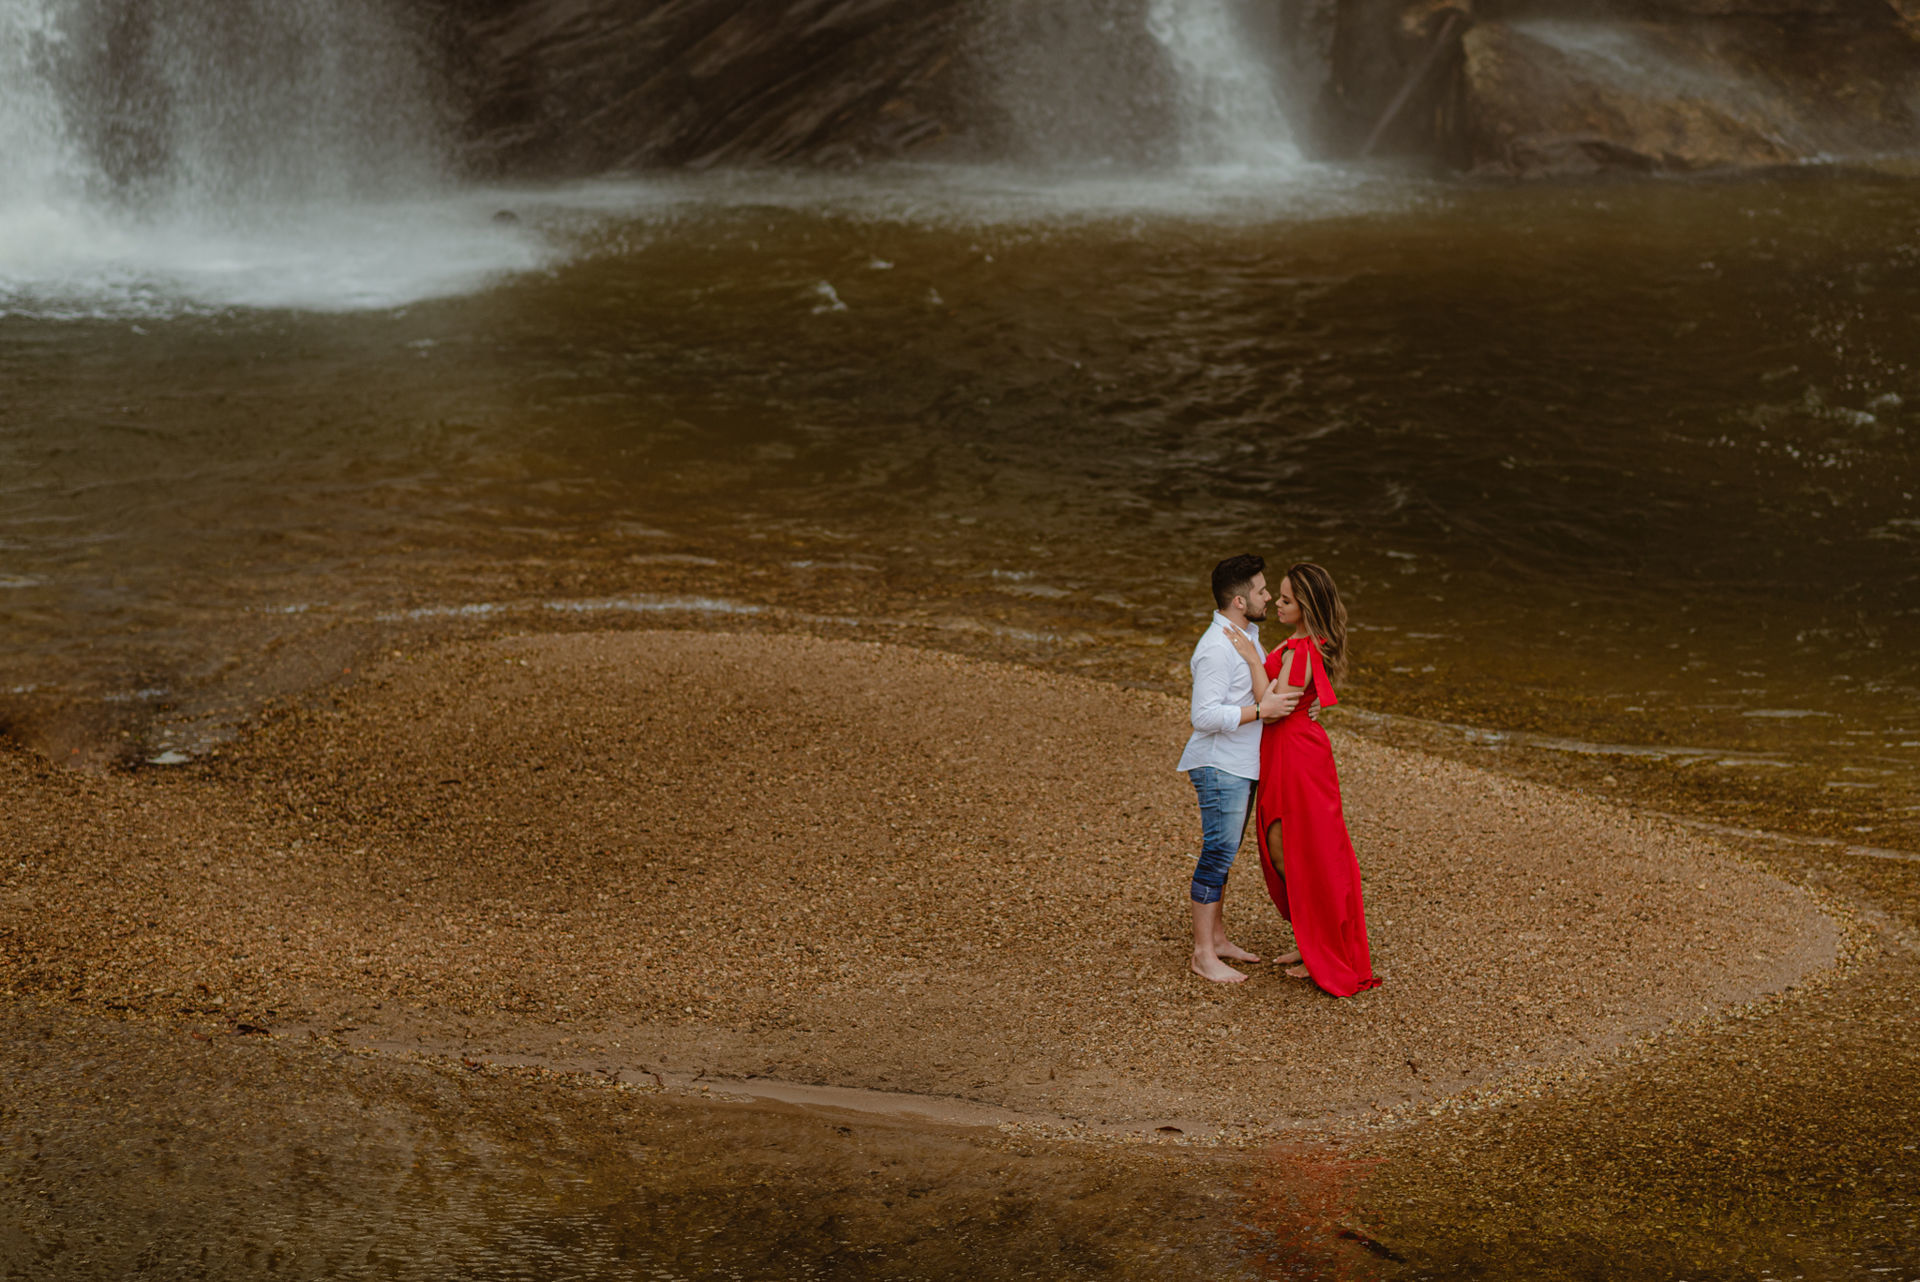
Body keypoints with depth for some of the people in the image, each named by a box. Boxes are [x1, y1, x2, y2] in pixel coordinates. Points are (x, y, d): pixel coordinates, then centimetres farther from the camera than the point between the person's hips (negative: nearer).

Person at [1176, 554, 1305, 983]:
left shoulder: (1246, 634, 10)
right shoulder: (1216, 648, -21)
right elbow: (1205, 716, -25)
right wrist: (1262, 710, -27)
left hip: (1242, 766, 10)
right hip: (1220, 768, -10)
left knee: (1224, 855, 16)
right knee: (1218, 855, -5)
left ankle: (1217, 938, 26)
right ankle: (1203, 955, 2)